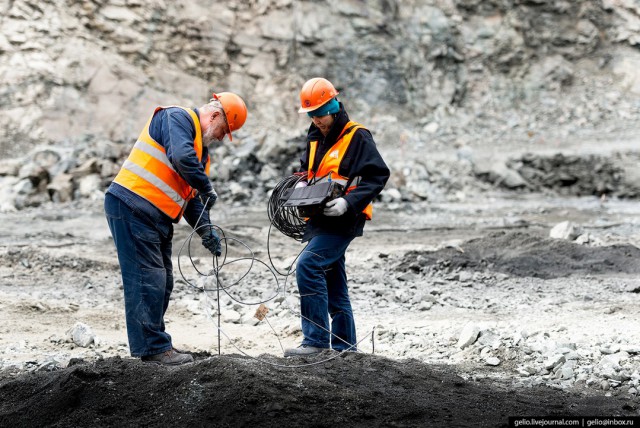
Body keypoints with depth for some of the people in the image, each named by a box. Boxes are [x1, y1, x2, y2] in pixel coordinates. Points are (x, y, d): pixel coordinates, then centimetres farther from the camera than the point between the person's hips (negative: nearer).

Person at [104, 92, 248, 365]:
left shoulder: (201, 149, 22)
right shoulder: (177, 118, -7)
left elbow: (191, 196, 20)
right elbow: (181, 158, -26)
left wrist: (205, 231, 7)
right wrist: (206, 187, -15)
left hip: (158, 219, 10)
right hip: (132, 207, -10)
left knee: (162, 281, 12)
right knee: (148, 279, -9)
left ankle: (154, 346, 20)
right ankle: (154, 348, -7)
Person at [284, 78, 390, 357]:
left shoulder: (357, 137, -10)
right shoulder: (315, 138, 13)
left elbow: (378, 175, -16)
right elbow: (307, 169, 27)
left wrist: (348, 202, -26)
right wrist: (302, 186, 4)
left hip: (343, 220, -9)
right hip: (320, 219, 9)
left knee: (308, 266, -23)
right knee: (332, 283, 13)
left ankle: (316, 340, -21)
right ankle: (344, 346, 22)